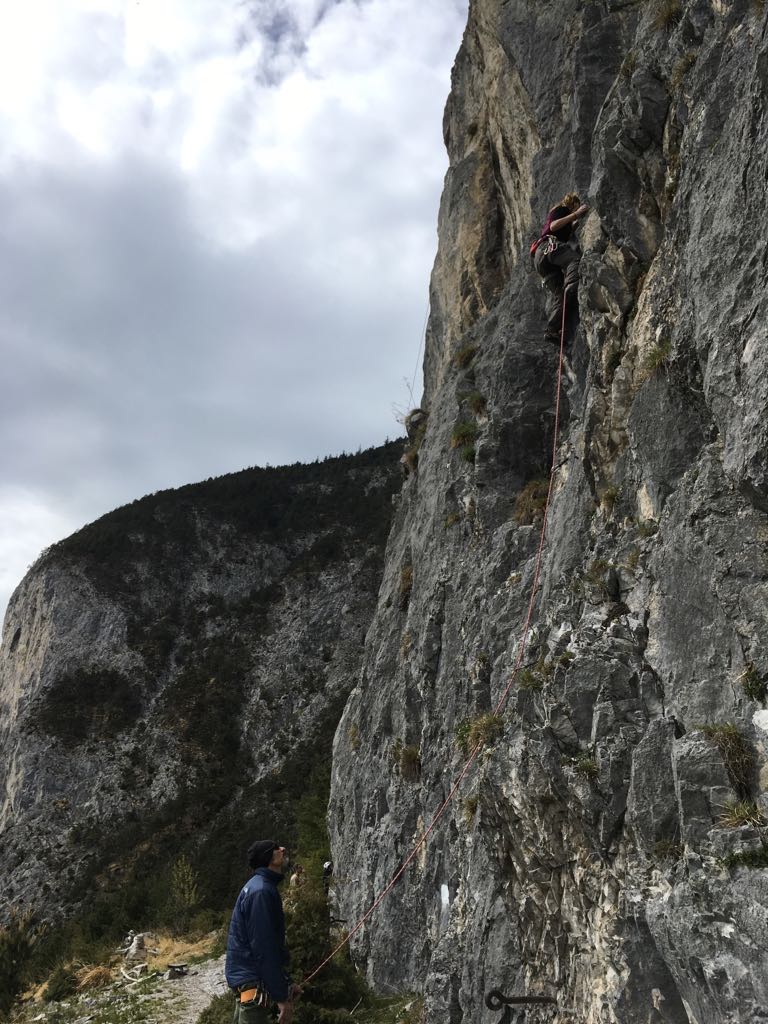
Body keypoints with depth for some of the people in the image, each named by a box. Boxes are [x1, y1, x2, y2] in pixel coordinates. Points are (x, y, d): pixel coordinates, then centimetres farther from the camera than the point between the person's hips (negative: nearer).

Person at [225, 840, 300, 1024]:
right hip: (252, 982, -10)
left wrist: (285, 982, 18)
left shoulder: (260, 887, 13)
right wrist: (281, 996, -20)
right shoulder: (261, 891, -20)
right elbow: (263, 949, -23)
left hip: (247, 978, 10)